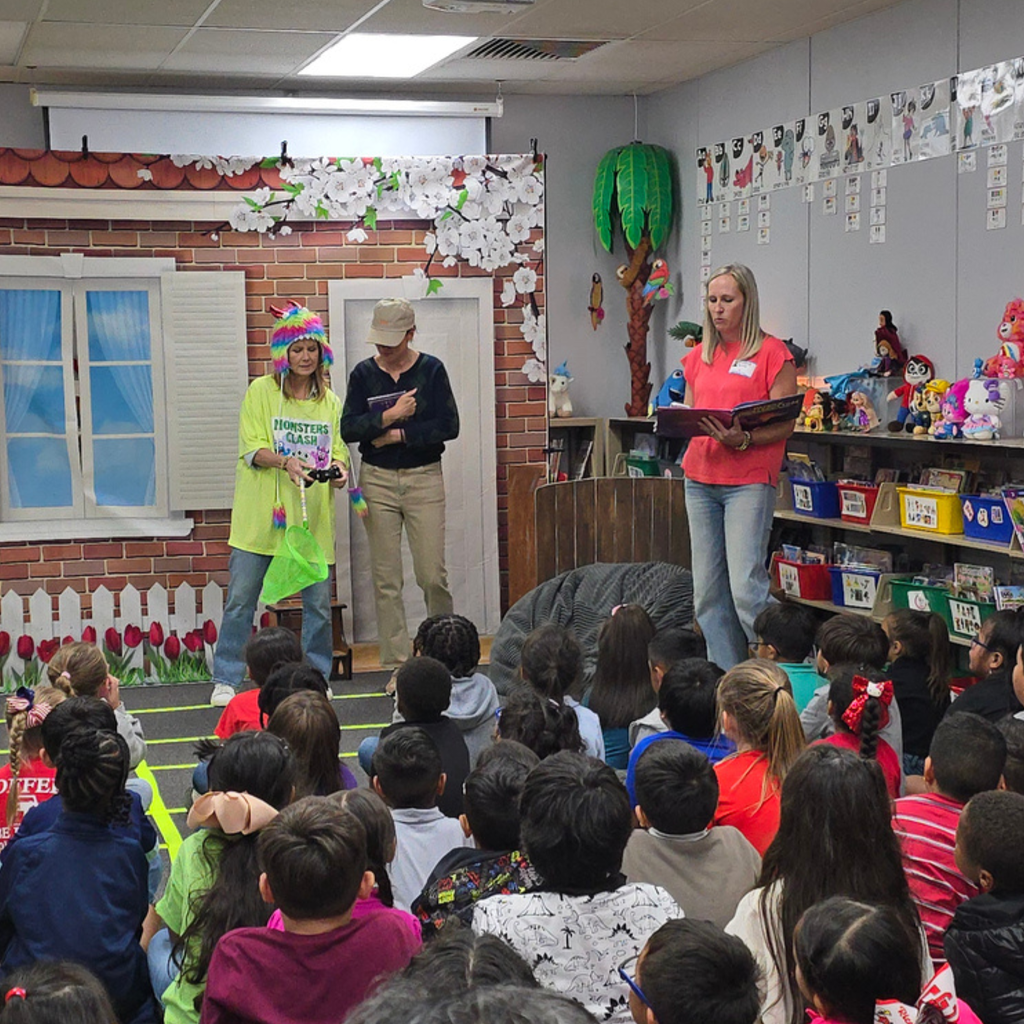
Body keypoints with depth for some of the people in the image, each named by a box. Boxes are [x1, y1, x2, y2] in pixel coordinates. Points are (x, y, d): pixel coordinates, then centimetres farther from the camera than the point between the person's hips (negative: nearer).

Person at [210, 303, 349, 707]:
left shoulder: (330, 401, 11)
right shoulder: (261, 391, 1)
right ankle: (226, 681, 10)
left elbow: (338, 451, 13)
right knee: (241, 598, 0)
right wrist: (284, 462, -23)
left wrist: (338, 470, -9)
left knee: (318, 602, 4)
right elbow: (250, 449, -6)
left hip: (313, 518, 3)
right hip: (261, 515, -3)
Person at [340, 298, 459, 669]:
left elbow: (448, 426, -8)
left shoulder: (431, 369, 1)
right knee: (385, 579, 1)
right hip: (377, 480, 2)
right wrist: (389, 417, -16)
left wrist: (399, 435, -11)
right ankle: (396, 663, 8)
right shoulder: (364, 373, 5)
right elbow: (348, 429, -4)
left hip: (424, 478, -1)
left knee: (432, 575, -4)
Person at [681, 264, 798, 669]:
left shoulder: (772, 353, -2)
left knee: (746, 587, -13)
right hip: (701, 478, 6)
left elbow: (785, 424, -7)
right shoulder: (698, 357, 16)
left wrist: (742, 440, -22)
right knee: (707, 590, 5)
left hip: (749, 480, -6)